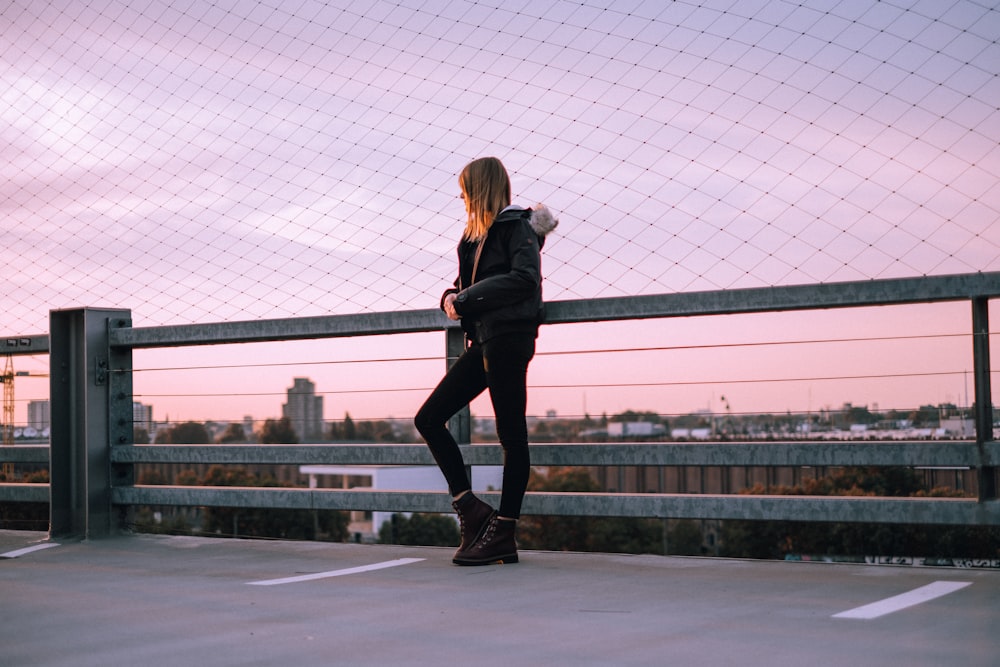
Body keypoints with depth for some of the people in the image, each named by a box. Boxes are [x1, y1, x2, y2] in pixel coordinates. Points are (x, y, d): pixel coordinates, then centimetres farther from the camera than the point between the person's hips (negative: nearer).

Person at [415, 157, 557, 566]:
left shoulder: (518, 226, -4)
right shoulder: (477, 234, 21)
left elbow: (525, 278, -18)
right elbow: (464, 284, 22)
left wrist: (466, 299, -14)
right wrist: (451, 298, -3)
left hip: (509, 339, -9)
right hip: (483, 342, 9)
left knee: (511, 437, -4)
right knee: (429, 418, 4)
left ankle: (503, 534, -1)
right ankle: (471, 511, 5)